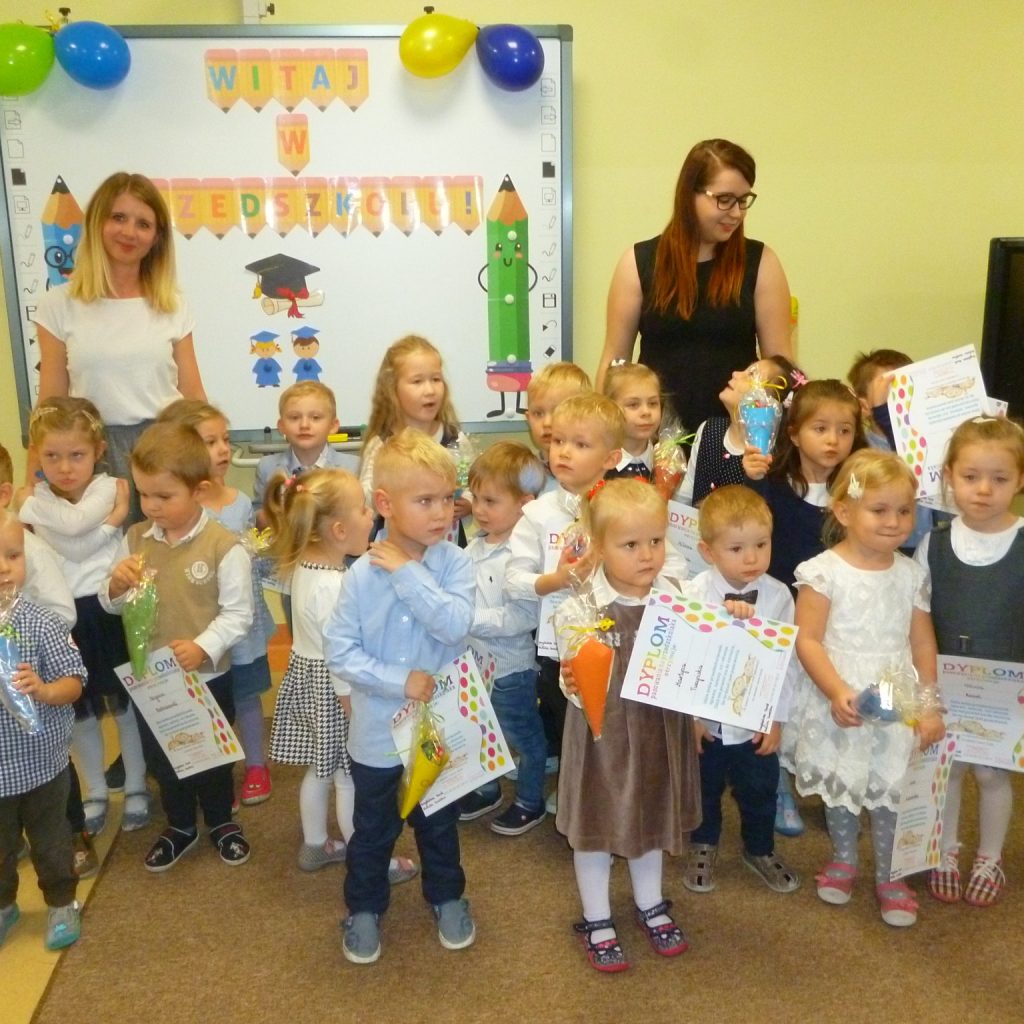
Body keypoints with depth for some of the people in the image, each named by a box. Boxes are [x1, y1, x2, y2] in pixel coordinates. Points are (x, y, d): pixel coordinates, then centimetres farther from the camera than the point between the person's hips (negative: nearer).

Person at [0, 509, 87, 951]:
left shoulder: (42, 623, -16)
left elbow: (74, 683, -13)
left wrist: (44, 691, -32)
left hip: (41, 761, -2)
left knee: (51, 840, 17)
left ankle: (62, 903, 38)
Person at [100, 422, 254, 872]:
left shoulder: (224, 545, -19)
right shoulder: (134, 539, -4)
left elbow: (238, 613, -17)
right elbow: (112, 606, 4)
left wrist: (204, 647, -31)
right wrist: (116, 585, -18)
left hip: (207, 676, -4)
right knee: (160, 755, 20)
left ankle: (221, 821, 41)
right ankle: (180, 825, 43)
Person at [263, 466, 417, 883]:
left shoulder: (303, 566, -1)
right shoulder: (334, 587, -29)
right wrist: (354, 709, -17)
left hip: (306, 673, 9)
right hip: (332, 688, -9)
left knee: (319, 768, 23)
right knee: (350, 779, 6)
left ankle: (314, 845, 40)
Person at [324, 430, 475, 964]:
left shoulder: (454, 563, -13)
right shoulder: (361, 575, -17)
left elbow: (456, 626, -28)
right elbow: (338, 651, -15)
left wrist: (408, 574, -27)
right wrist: (400, 681, -22)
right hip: (378, 732, -1)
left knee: (439, 823, 23)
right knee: (372, 830, 19)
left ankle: (447, 897, 46)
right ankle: (364, 908, 41)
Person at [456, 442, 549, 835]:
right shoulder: (475, 547, 0)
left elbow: (523, 617, -30)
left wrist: (473, 620, -30)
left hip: (510, 666, -8)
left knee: (523, 737, 14)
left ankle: (530, 801, 34)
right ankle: (486, 790, 46)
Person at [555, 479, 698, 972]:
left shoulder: (677, 597, -7)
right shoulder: (580, 610, -21)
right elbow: (576, 683, -18)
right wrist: (573, 685, -40)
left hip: (659, 731, 4)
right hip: (602, 734, -4)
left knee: (653, 818, 23)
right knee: (595, 825, 14)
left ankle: (650, 906, 47)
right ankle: (597, 922, 35)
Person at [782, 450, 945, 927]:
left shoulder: (911, 574, -1)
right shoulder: (824, 572, -14)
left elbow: (923, 643, 5)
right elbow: (807, 640, -14)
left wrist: (929, 703, 3)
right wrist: (837, 692, -22)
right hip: (837, 704, -2)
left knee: (891, 790, 9)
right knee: (840, 786, 16)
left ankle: (888, 875, 30)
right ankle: (843, 858, 40)